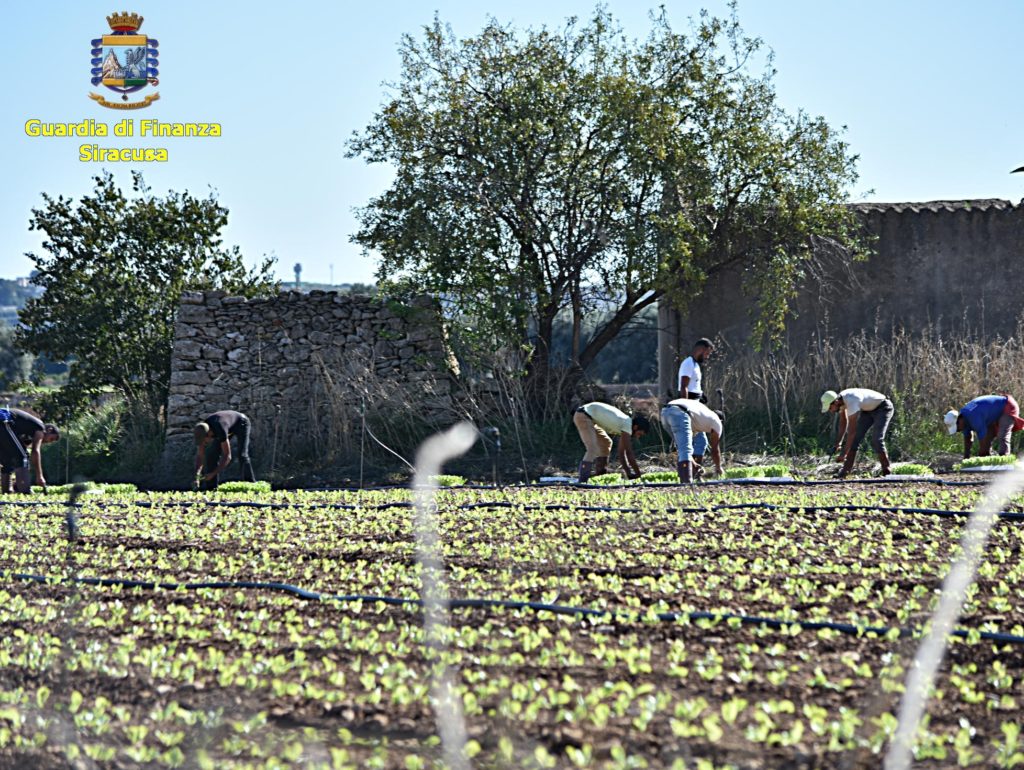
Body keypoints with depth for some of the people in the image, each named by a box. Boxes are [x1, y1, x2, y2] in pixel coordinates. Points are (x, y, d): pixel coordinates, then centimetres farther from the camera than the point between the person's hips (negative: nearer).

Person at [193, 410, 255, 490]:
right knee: (212, 453, -7)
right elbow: (200, 455, -17)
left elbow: (227, 456, -42)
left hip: (241, 424, -6)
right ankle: (210, 486, -3)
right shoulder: (201, 431, -25)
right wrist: (196, 477, -27)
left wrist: (213, 474, -44)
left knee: (242, 455, -24)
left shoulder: (220, 431, -45)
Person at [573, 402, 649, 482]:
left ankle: (599, 472, 28)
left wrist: (628, 472, 11)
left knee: (606, 442, 23)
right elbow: (629, 452, -18)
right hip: (583, 416, -11)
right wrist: (638, 475, -13)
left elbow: (621, 451, 15)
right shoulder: (627, 425, -18)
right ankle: (583, 480, -30)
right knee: (593, 449, -22)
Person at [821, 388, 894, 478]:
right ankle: (845, 471, -5)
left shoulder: (851, 402, -37)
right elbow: (843, 421, 6)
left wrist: (844, 452, -34)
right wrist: (839, 442, -1)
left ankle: (886, 472, -12)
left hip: (883, 408, -9)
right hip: (868, 409, 9)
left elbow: (852, 430, -36)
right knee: (855, 438, -4)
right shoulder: (839, 400, -11)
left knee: (876, 440, -22)